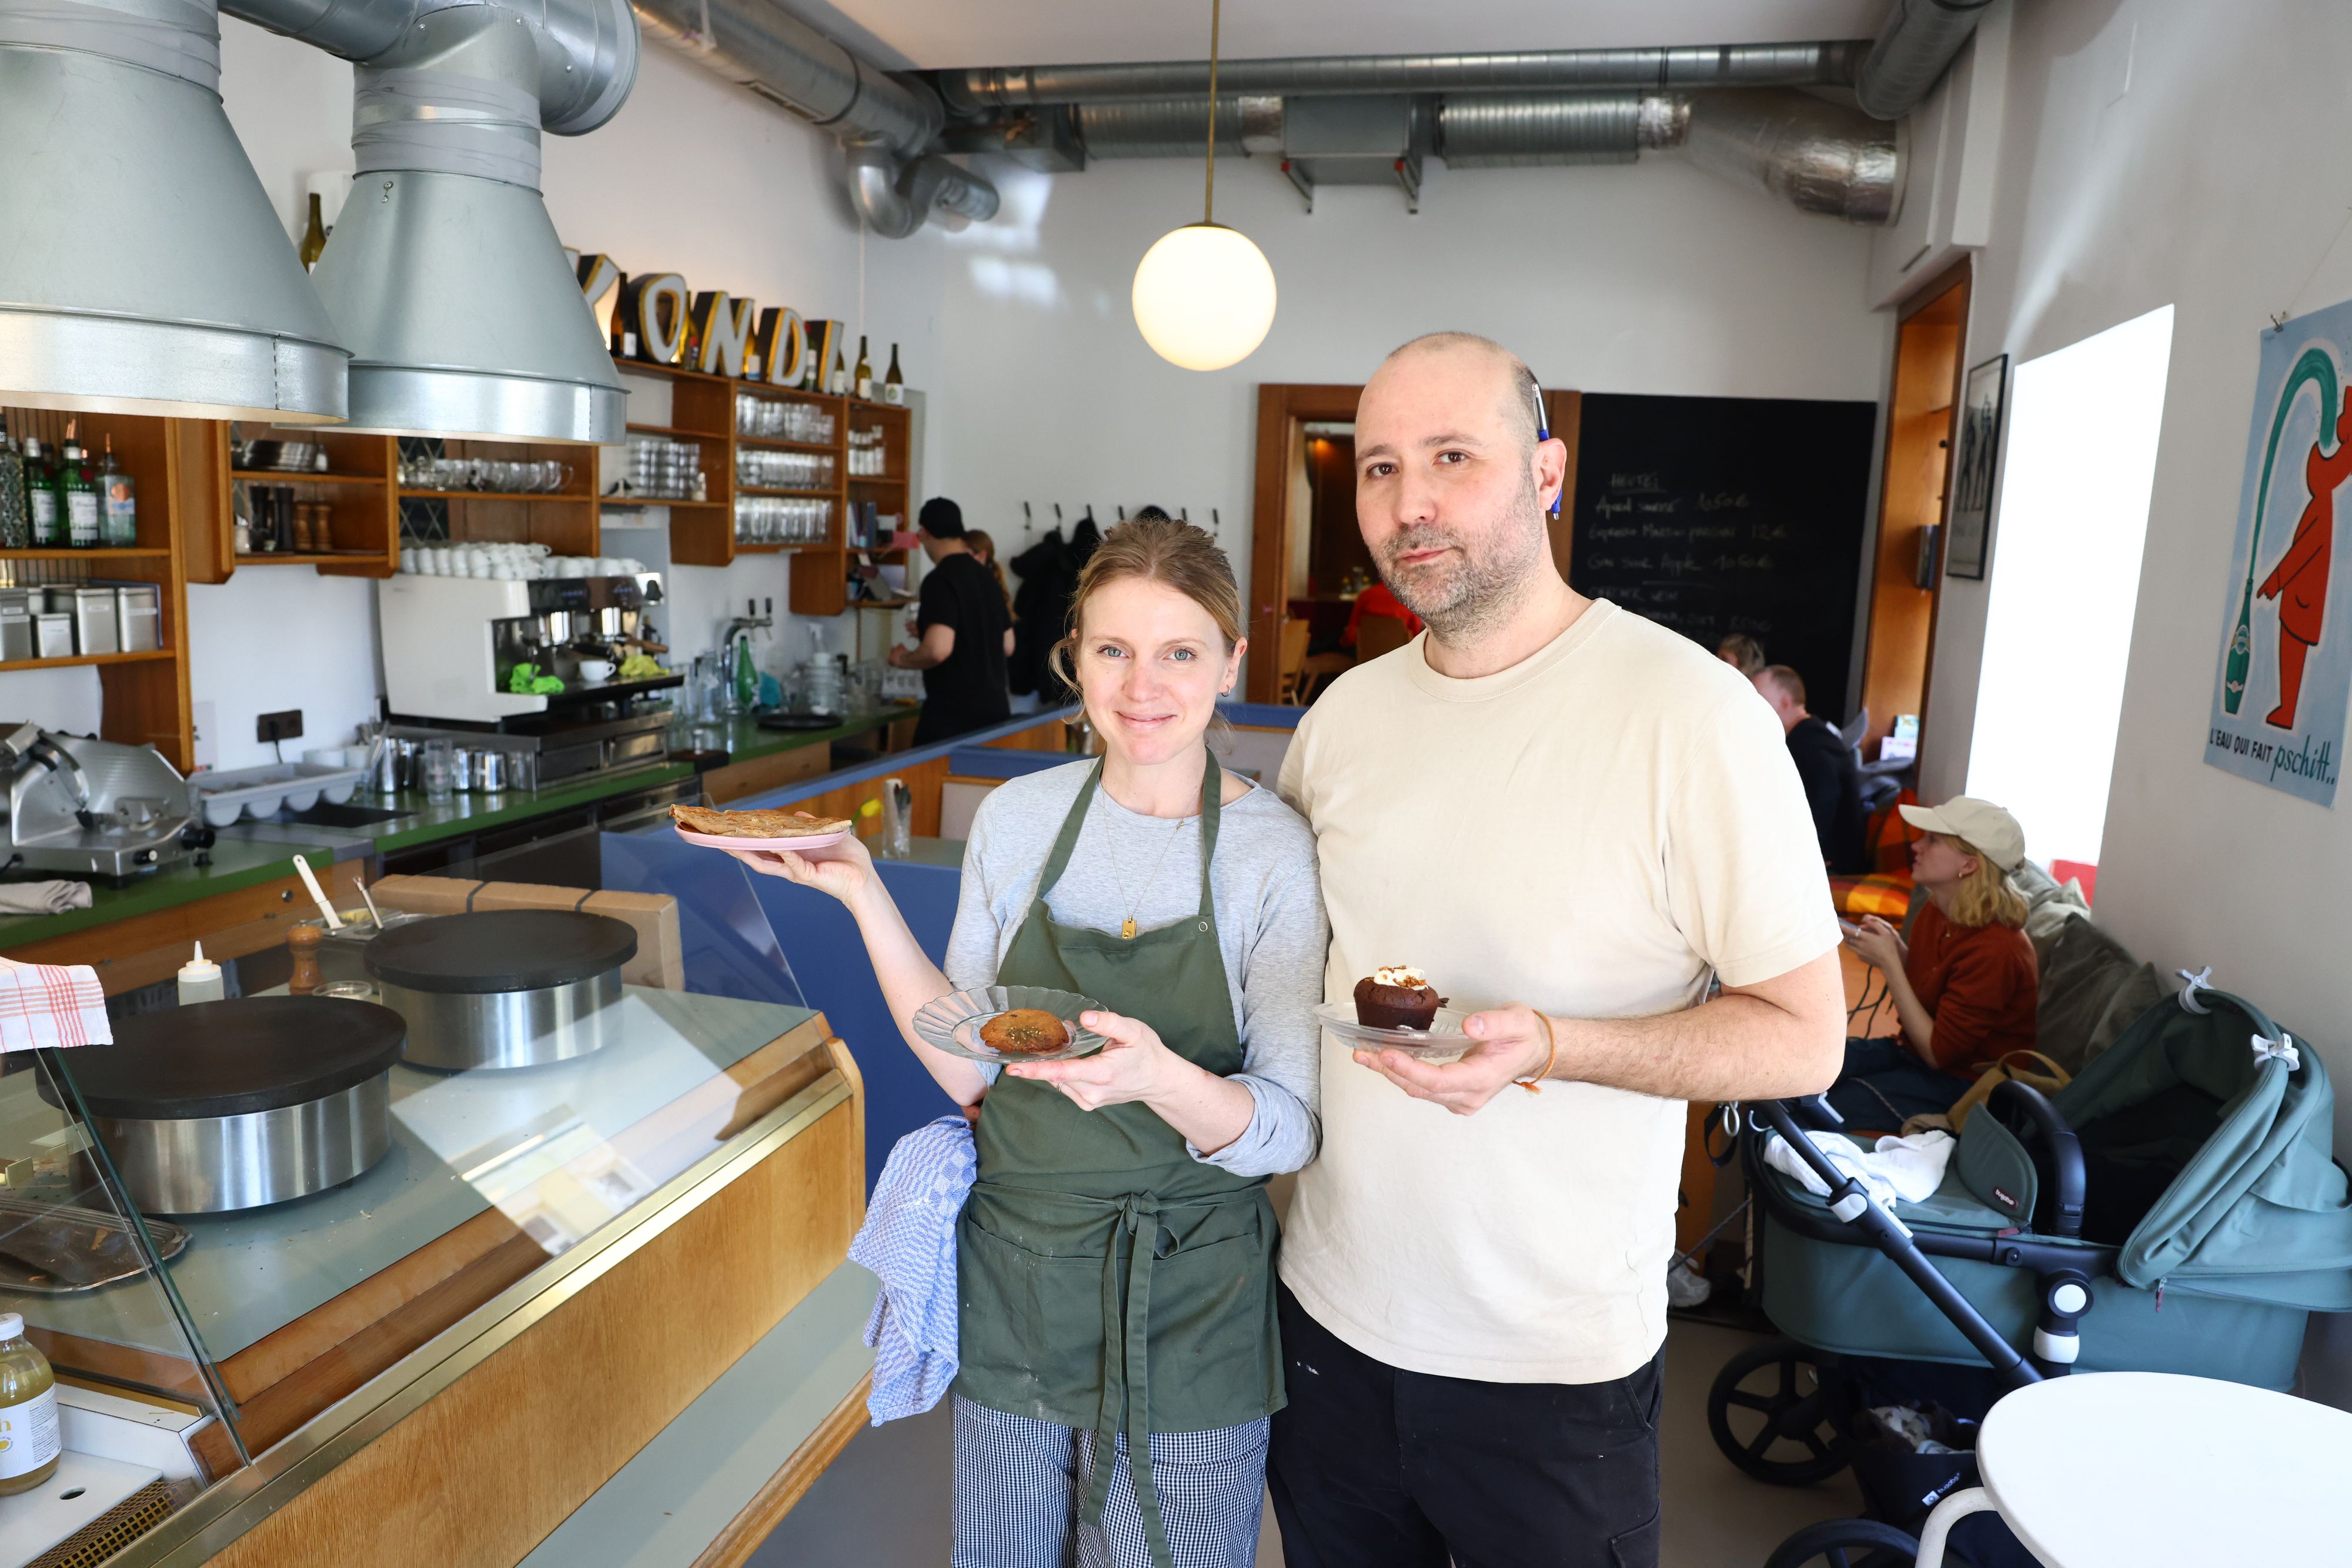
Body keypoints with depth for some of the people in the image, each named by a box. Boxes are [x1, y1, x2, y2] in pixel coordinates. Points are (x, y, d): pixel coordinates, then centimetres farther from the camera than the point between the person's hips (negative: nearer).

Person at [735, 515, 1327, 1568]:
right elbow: (969, 1070, 0)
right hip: (1013, 1281, 3)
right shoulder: (1017, 819, -4)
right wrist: (862, 894, -10)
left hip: (1187, 1313, -3)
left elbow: (1293, 1129, -13)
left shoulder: (1278, 854, -13)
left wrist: (1162, 1079, -33)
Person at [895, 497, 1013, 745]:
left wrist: (903, 660, -5)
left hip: (953, 716, -8)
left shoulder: (941, 580, -14)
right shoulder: (987, 578, 12)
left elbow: (938, 649, -26)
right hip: (996, 708, 8)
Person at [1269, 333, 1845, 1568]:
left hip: (1555, 1369, -4)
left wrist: (1546, 1045, -27)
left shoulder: (1689, 711, -16)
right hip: (1330, 1314, 5)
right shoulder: (1345, 714, 2)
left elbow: (1804, 1038, -14)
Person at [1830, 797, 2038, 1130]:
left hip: (1960, 1079, -8)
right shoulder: (1935, 910, -2)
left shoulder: (1994, 950, -27)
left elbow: (1937, 1053, -22)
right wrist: (1895, 947, -8)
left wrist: (1889, 962, -23)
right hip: (1913, 1049, 8)